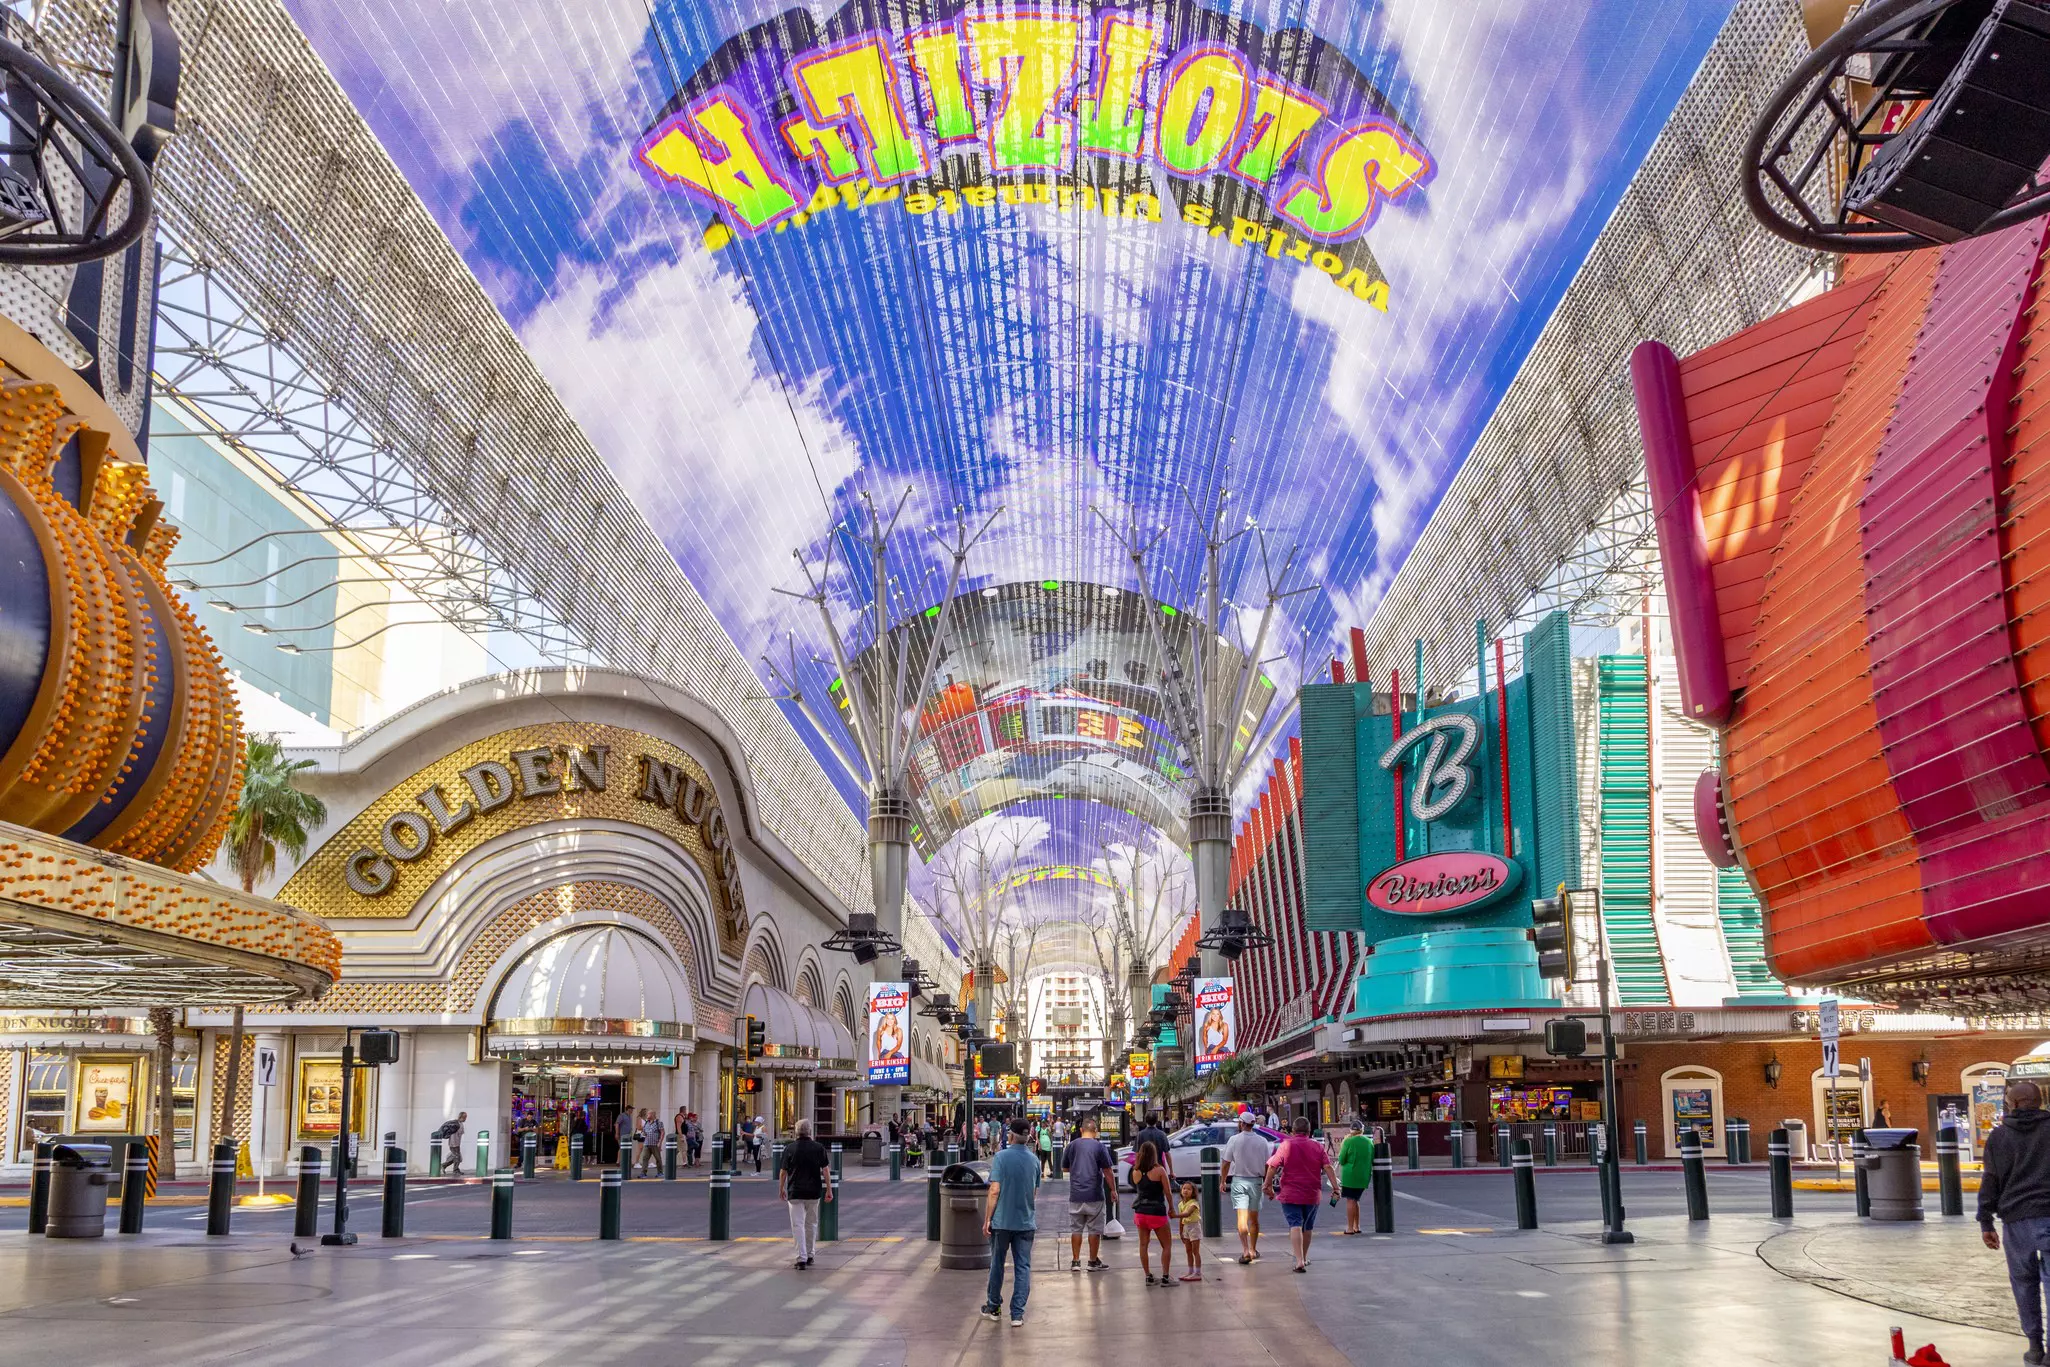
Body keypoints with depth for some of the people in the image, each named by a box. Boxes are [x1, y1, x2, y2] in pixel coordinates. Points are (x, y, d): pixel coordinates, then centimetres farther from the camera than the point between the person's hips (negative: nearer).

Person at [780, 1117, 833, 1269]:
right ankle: (810, 1255, 25)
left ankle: (802, 1258, -10)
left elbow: (783, 1172, 2)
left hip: (795, 1193, -2)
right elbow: (826, 1170, -3)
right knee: (811, 1224, 17)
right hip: (814, 1192, 2)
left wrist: (781, 1189, 17)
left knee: (798, 1225, -2)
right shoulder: (819, 1148, -1)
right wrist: (829, 1190, 2)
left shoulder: (790, 1149, -2)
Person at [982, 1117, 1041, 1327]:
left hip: (1002, 1221, -3)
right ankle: (1017, 1314, 3)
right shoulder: (1034, 1160, 3)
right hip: (1026, 1222, 3)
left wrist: (987, 1219, -7)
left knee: (997, 1264, 14)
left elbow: (995, 1191, -14)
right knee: (1023, 1268, 6)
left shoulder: (1001, 1157, -11)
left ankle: (993, 1307, 26)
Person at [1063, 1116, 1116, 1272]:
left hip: (1075, 1195, 3)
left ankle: (1076, 1262, 10)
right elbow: (1108, 1171, -8)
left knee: (1076, 1229, 10)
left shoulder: (1072, 1146, 3)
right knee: (1095, 1230, 6)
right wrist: (1113, 1190, 0)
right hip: (1095, 1195, -3)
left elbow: (1065, 1167, 16)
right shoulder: (1099, 1146, -7)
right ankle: (1093, 1262, 11)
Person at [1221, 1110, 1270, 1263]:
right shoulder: (1262, 1141, 0)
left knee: (1242, 1217, -8)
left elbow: (1226, 1163, -3)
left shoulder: (1235, 1140, -6)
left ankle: (1245, 1250, -20)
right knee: (1254, 1218, 14)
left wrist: (1223, 1181, 9)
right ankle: (1253, 1250, 24)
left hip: (1239, 1180, -2)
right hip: (1256, 1181, 3)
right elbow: (1267, 1165, 3)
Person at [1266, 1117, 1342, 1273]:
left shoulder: (1286, 1145, -4)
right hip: (1312, 1195, 3)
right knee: (1307, 1227, 19)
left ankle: (1300, 1261, -23)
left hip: (1290, 1194, -3)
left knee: (1295, 1225, -8)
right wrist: (1335, 1186, -6)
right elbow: (1328, 1167, -5)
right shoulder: (1318, 1147, 3)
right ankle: (1304, 1258, 34)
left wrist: (1268, 1185, 2)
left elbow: (1272, 1167, -7)